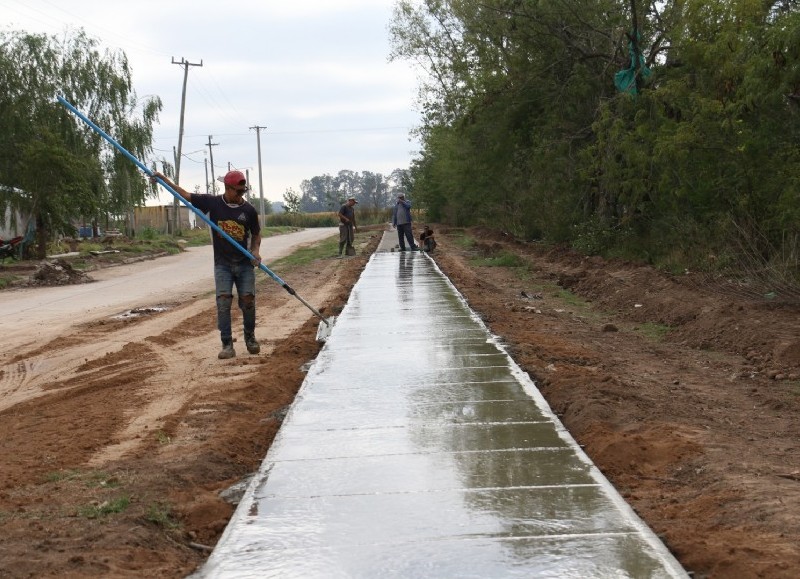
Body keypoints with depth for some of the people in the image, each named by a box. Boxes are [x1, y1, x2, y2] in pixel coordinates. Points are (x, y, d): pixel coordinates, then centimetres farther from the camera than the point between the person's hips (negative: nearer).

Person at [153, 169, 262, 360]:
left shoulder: (249, 210, -2)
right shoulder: (212, 202, -3)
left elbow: (256, 234, 11)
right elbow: (185, 194, 3)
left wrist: (255, 250, -8)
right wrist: (163, 179, -2)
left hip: (244, 263, 0)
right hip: (222, 264, 0)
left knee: (248, 299, -4)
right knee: (223, 301, -10)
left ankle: (250, 337, 18)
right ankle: (227, 345, -8)